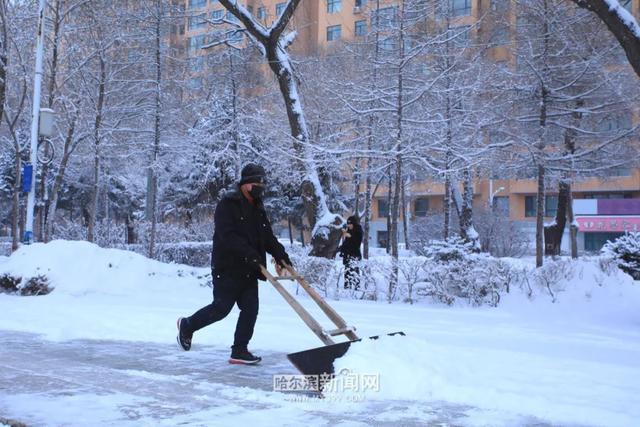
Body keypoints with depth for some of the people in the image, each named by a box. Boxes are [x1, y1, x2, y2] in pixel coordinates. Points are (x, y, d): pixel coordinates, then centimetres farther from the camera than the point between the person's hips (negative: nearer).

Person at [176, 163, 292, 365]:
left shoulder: (258, 208, 15)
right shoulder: (228, 204, -10)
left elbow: (268, 237, 13)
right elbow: (228, 235, -23)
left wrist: (281, 256, -3)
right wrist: (250, 254, -31)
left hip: (248, 270, 7)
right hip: (227, 267, -7)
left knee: (250, 309, 1)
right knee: (221, 308, -1)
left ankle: (239, 350, 9)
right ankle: (187, 325, 23)